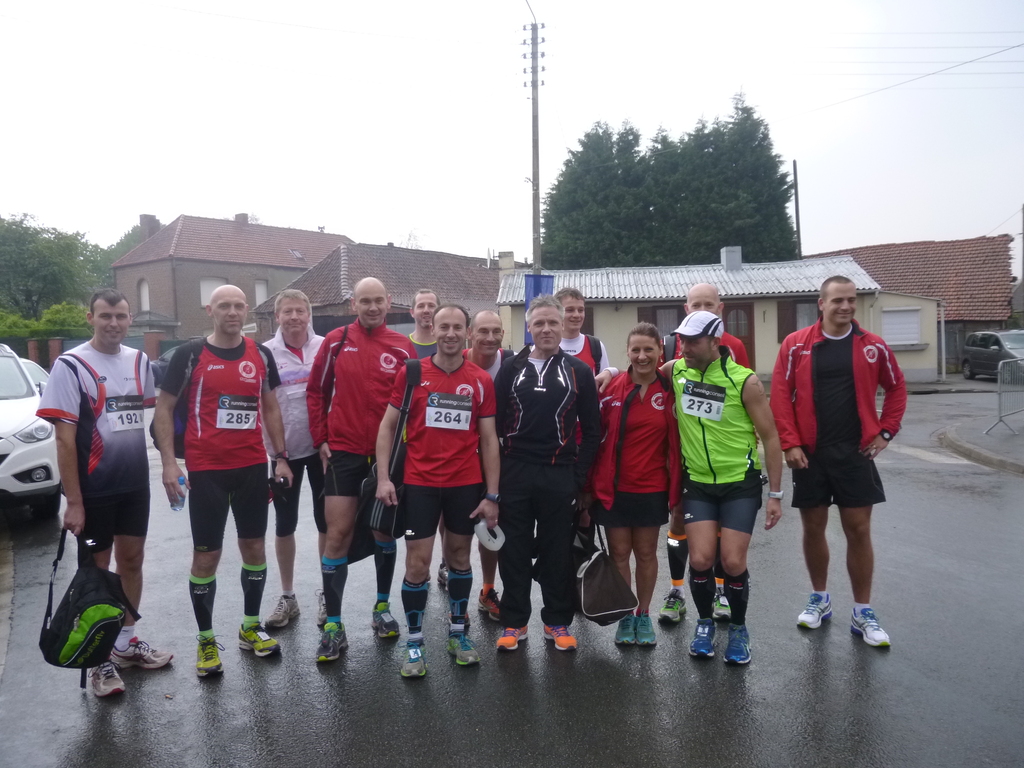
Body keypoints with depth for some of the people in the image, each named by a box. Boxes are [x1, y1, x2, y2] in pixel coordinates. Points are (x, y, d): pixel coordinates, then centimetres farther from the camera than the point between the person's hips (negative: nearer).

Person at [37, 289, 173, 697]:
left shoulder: (139, 362, 4)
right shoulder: (71, 366, -12)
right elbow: (65, 438, -13)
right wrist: (73, 501, -15)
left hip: (136, 484, 5)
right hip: (94, 490, -5)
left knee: (132, 561, 14)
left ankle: (127, 641, 30)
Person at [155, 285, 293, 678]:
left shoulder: (260, 354, 5)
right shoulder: (189, 355, -5)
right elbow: (164, 408, -1)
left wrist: (281, 457, 6)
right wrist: (169, 462, -10)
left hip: (253, 466, 4)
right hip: (206, 469, -3)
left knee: (254, 546, 11)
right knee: (206, 555, 3)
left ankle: (251, 626, 28)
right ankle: (206, 639, 19)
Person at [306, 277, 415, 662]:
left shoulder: (403, 348, -1)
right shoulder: (336, 341, -1)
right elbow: (316, 391, 5)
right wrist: (320, 439, 0)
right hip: (343, 452, -1)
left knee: (385, 531, 13)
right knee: (338, 535, -2)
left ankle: (382, 607, 32)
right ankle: (333, 625, 8)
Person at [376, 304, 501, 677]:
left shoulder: (482, 381, 0)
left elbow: (488, 440, 2)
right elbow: (388, 426, 2)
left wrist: (492, 495, -1)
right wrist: (383, 478, -8)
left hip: (466, 484, 2)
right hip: (419, 483, -1)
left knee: (460, 556, 14)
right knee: (417, 564, 2)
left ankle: (458, 632, 31)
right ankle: (415, 643, 17)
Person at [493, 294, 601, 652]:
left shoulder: (579, 371, 3)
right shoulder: (511, 368, 5)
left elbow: (591, 429, 4)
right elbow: (494, 422, 5)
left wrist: (579, 475, -2)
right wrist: (496, 470, 0)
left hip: (560, 476, 0)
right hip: (515, 473, 1)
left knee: (558, 552, 8)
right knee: (514, 550, 7)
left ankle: (558, 622, 23)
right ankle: (514, 622, 20)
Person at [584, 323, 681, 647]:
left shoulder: (669, 390, -4)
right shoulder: (612, 388, -6)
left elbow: (675, 442, 1)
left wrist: (675, 488, 1)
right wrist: (590, 484, -2)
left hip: (652, 489, 1)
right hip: (614, 487, 0)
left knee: (646, 553, 13)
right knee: (619, 552, 9)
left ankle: (644, 615, 30)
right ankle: (625, 616, 25)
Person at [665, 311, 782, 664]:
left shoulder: (745, 381, -13)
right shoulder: (677, 370, -3)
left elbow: (770, 437, -7)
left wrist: (775, 494, -7)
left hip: (740, 483, -2)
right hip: (697, 482, 3)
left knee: (732, 562, -5)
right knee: (700, 559, -6)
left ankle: (739, 628, 23)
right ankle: (705, 623, 22)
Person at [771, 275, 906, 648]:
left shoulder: (873, 347, 2)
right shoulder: (796, 345, -3)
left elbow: (896, 388, 13)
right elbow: (780, 395, -4)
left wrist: (886, 431, 5)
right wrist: (790, 444, -9)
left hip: (856, 453, 1)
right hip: (810, 453, 0)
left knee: (858, 531, 4)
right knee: (813, 529, 10)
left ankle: (863, 613, 18)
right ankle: (819, 599, 29)